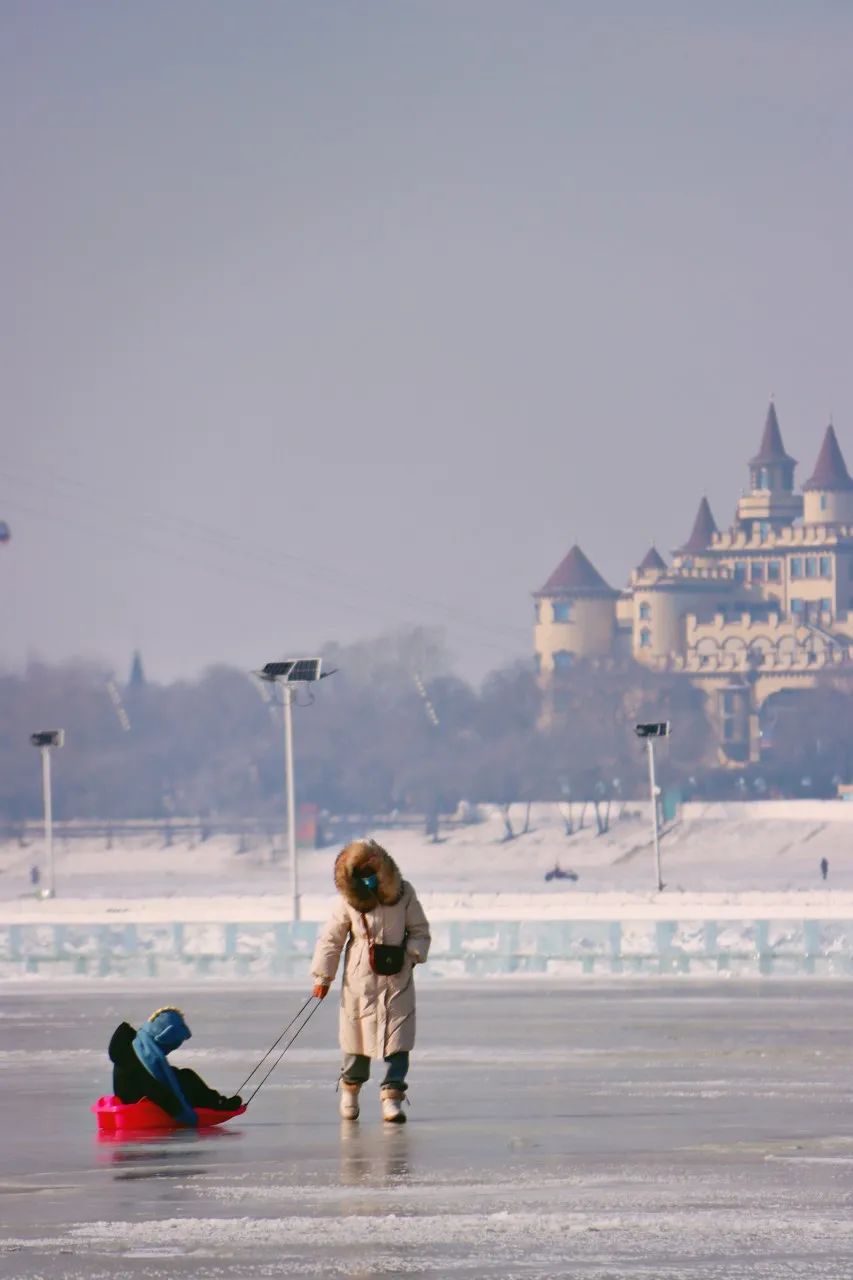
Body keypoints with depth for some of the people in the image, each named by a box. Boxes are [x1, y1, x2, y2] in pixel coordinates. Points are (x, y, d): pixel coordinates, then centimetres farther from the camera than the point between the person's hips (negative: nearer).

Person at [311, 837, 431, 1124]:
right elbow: (331, 939, 2)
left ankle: (392, 1095, -8)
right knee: (357, 1033, 9)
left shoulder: (403, 894, -4)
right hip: (360, 979, 0)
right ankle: (350, 1088, 30)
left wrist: (414, 954, -11)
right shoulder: (348, 901, -6)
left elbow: (420, 930, 6)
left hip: (397, 979, 0)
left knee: (397, 1037, -8)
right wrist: (323, 977, 3)